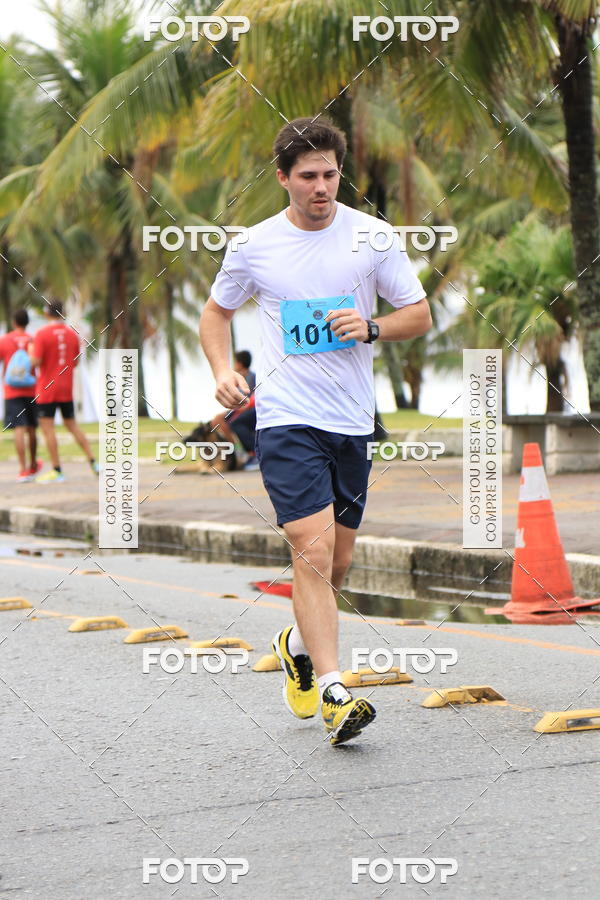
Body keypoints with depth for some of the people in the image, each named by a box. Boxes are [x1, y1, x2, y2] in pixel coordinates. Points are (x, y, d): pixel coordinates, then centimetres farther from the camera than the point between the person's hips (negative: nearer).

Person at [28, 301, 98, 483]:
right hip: (67, 389, 6)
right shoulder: (72, 334, 6)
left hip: (47, 389, -6)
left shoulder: (42, 334, -12)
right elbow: (75, 362, 12)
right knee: (72, 425, 15)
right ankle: (93, 462, 9)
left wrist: (31, 351, 3)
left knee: (47, 427, -2)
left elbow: (36, 362, -17)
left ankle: (57, 471, -5)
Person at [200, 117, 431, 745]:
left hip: (353, 422, 3)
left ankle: (299, 645, 41)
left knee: (337, 564, 12)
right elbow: (216, 312, 16)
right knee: (313, 550, -16)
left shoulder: (375, 238, 1)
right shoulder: (253, 247, 0)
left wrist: (370, 327, -13)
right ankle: (332, 693, -17)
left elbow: (419, 316, 7)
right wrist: (223, 371, -2)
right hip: (285, 418, -3)